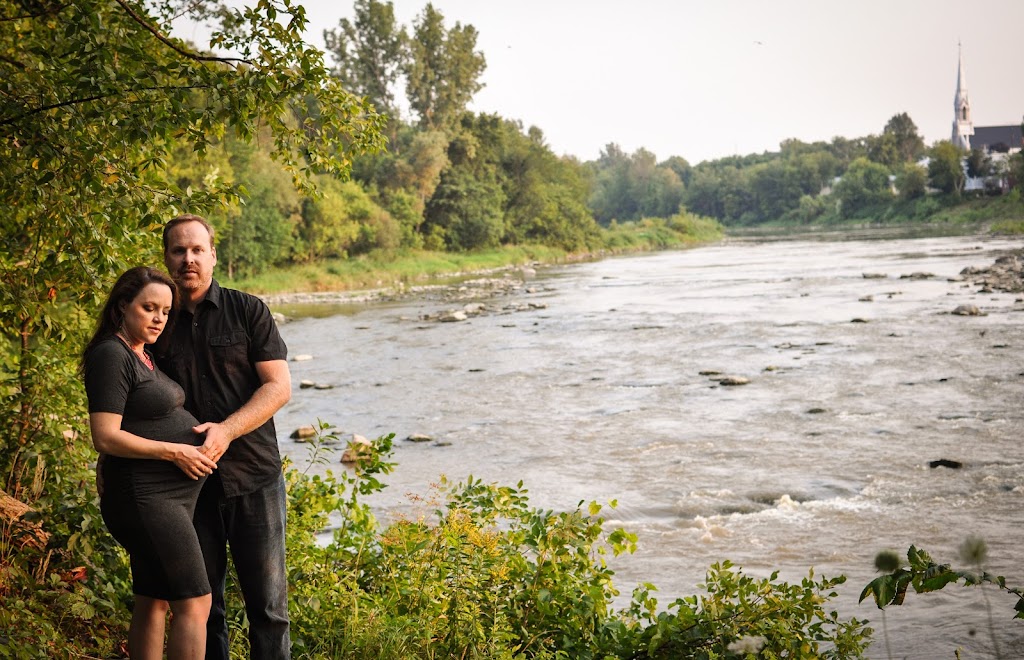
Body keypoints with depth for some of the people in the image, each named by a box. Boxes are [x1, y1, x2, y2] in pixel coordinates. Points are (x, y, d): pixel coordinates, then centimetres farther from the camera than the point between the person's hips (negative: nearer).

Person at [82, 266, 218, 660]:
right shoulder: (111, 355, -15)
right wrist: (174, 452, -17)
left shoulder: (143, 355, 15)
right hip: (145, 494, -10)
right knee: (194, 603, -11)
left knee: (154, 602, 13)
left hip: (169, 494, 10)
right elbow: (106, 437, -20)